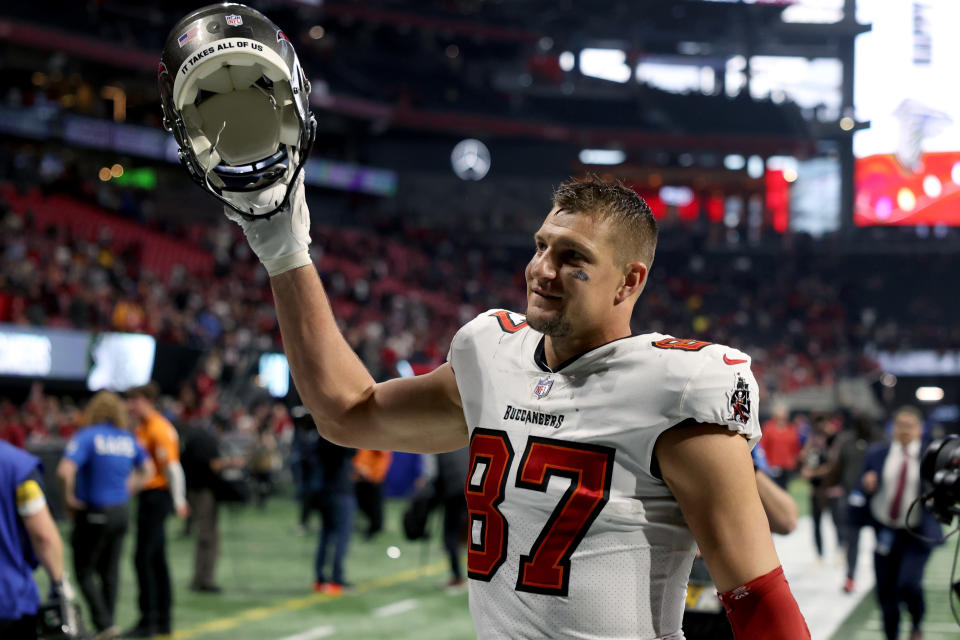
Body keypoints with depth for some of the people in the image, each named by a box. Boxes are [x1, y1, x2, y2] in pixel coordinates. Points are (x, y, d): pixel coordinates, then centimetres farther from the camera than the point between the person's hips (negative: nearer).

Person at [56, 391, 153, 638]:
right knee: (110, 571, 15)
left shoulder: (87, 436, -13)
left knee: (84, 571, 4)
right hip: (121, 511, 6)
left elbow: (65, 470, -25)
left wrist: (69, 497, -11)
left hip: (94, 513, -6)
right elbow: (147, 468, 18)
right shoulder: (128, 439, 5)